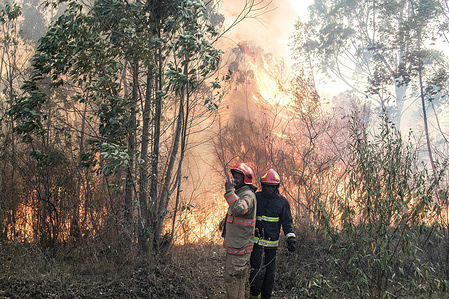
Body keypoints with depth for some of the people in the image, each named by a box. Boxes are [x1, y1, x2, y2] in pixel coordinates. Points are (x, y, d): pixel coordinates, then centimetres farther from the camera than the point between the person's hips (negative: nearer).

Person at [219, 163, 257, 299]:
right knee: (241, 277, 20)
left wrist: (230, 191, -35)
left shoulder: (248, 195, -18)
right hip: (234, 244, 10)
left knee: (233, 278, -6)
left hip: (240, 246, -10)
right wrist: (225, 220, 18)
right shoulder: (239, 193, 15)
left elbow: (239, 209, -39)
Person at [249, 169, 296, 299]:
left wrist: (291, 238, -12)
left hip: (272, 244, 2)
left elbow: (287, 222, 2)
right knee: (258, 271, -12)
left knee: (270, 274, 9)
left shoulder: (283, 202, 2)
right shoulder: (255, 198, -2)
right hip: (257, 242, -2)